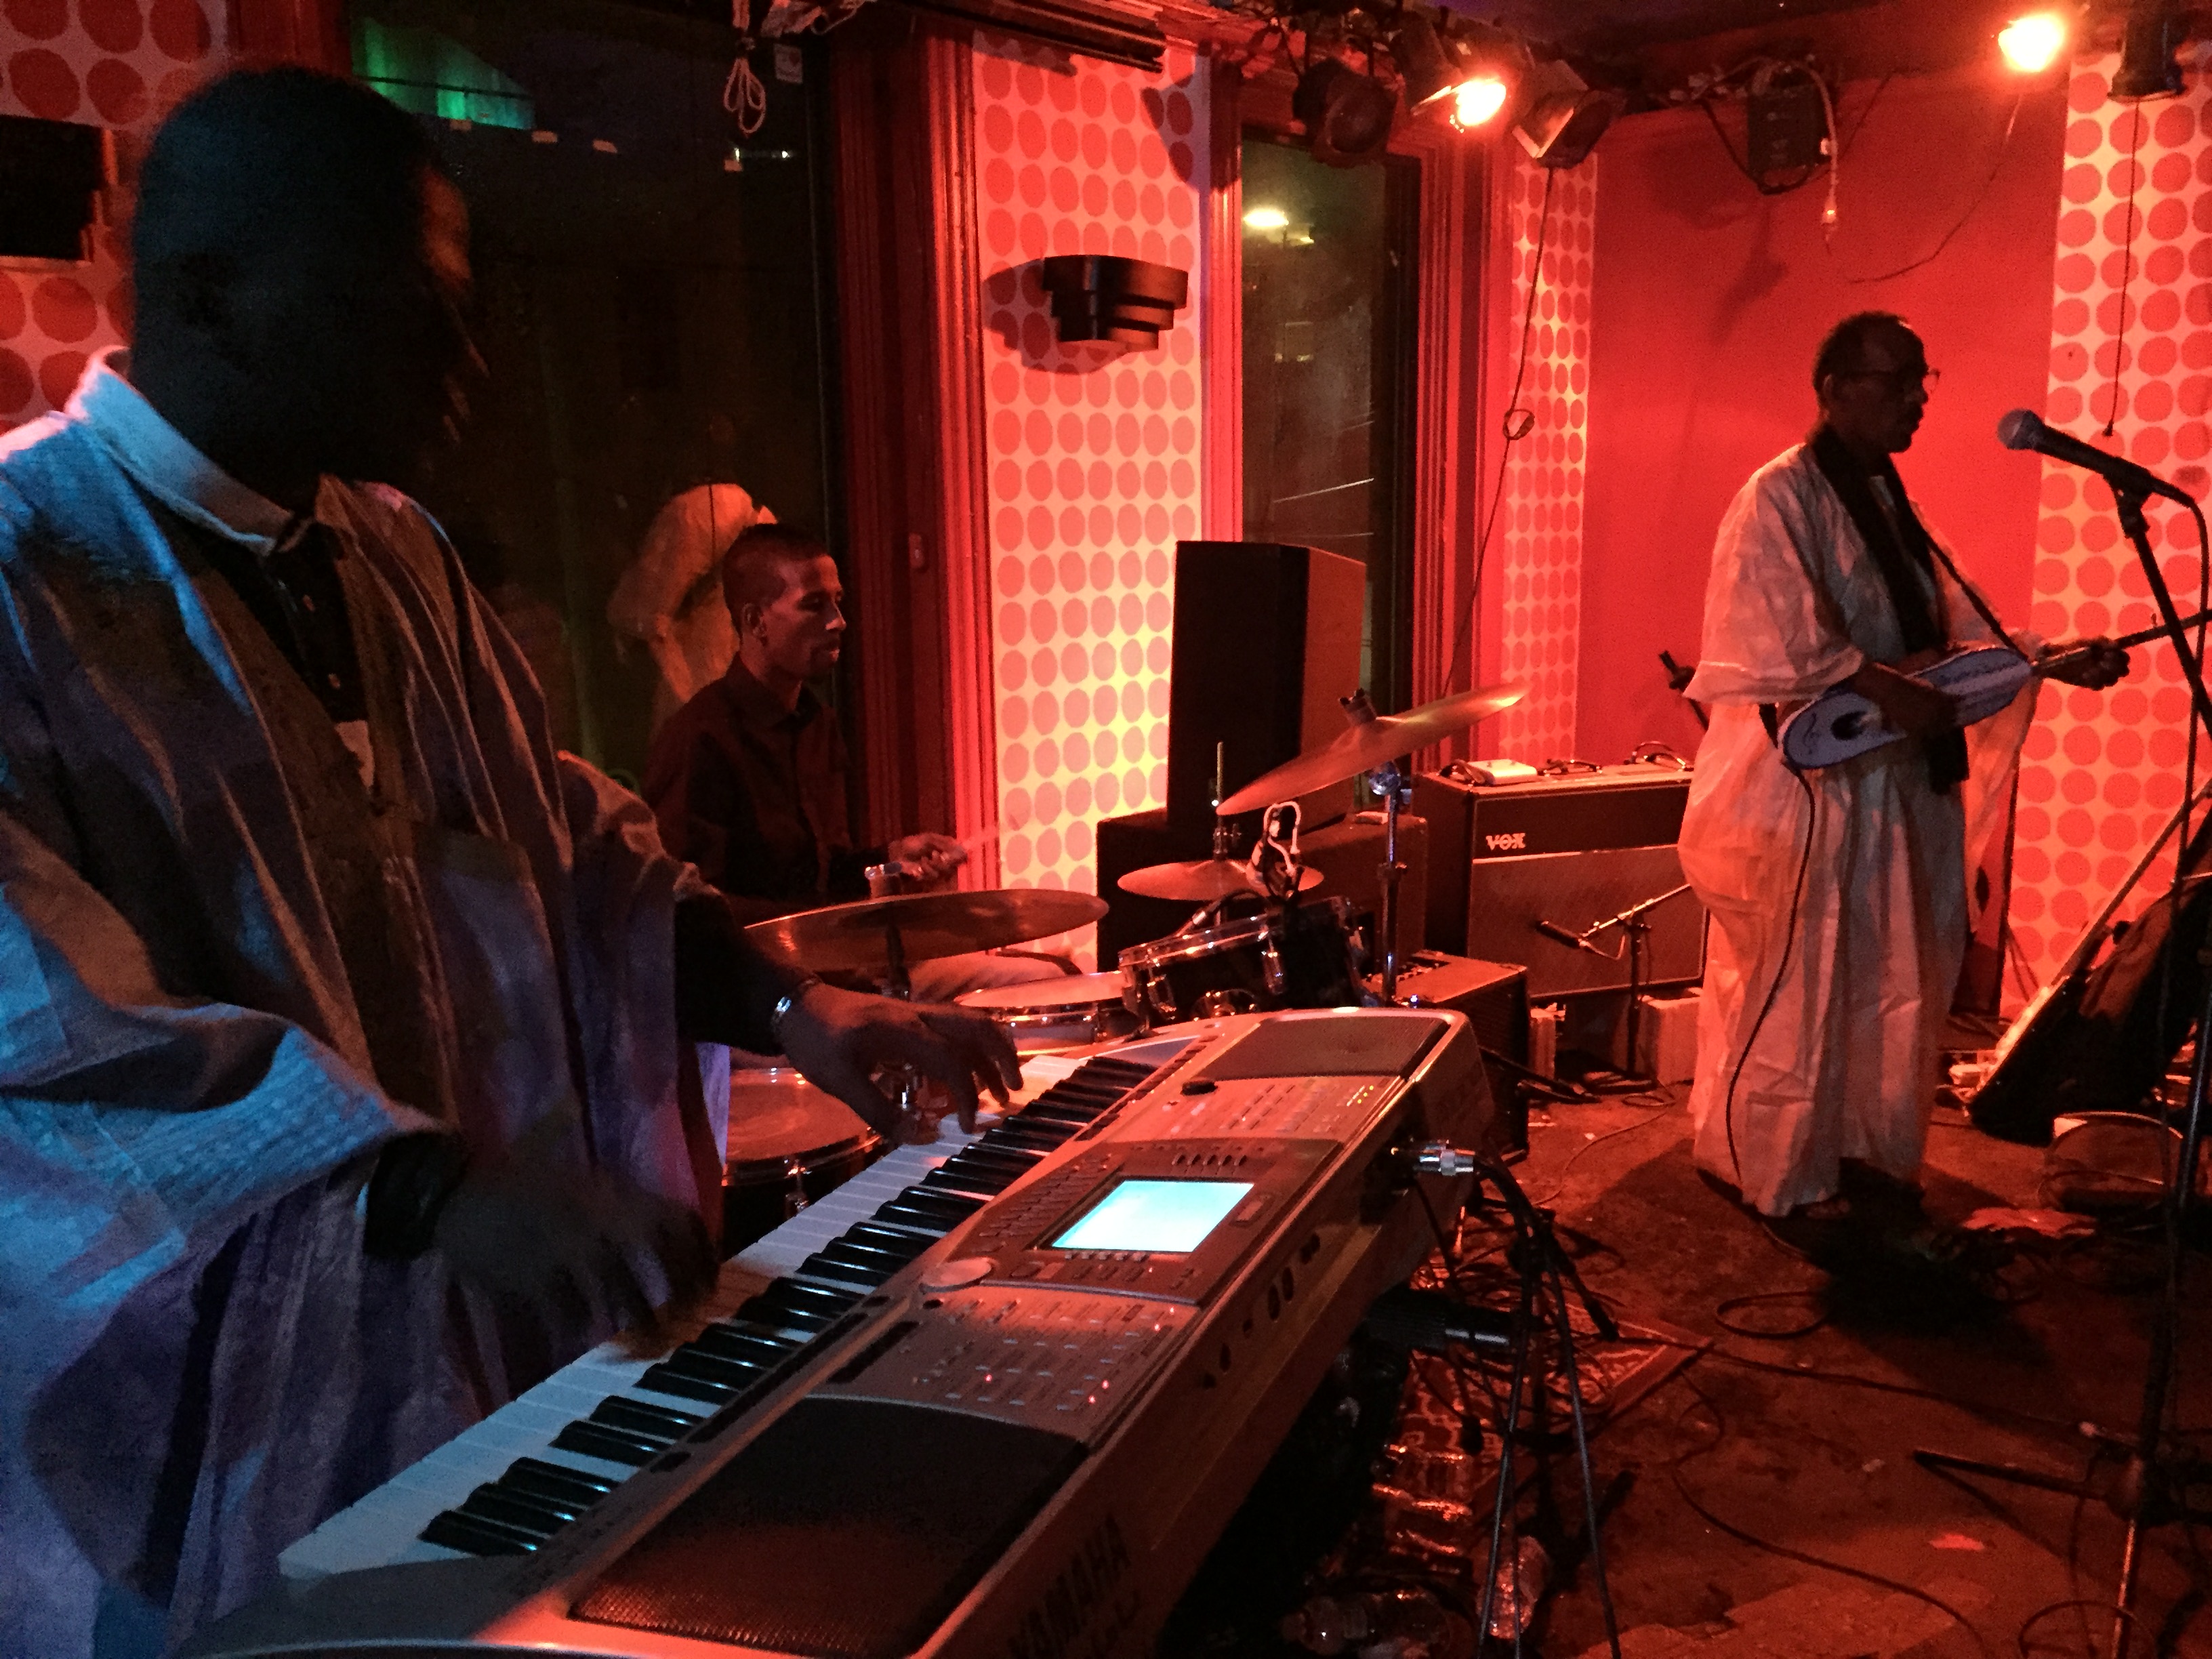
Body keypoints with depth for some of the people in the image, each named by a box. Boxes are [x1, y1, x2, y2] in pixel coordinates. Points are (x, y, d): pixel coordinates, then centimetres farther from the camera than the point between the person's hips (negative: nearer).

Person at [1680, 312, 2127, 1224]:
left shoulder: (1884, 498, 16)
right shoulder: (1780, 496, -10)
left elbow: (1954, 627, 16)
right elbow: (1784, 637, -20)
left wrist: (2054, 663, 5)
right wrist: (1889, 691, -26)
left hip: (1890, 775, 9)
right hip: (1807, 779, -9)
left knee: (1886, 975, 13)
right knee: (1793, 979, 0)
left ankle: (1860, 1146, 27)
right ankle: (1779, 1169, 13)